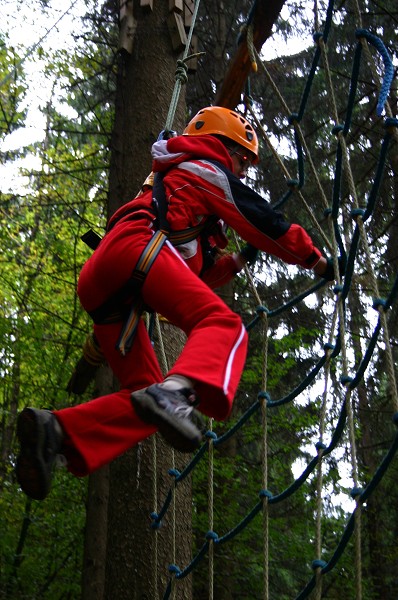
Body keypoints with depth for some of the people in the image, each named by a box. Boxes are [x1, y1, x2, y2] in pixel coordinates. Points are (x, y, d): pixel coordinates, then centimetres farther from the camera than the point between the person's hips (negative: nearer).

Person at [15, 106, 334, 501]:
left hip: (98, 287, 8)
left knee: (145, 399, 2)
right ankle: (176, 390, -55)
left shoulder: (175, 185, 44)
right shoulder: (208, 170, 19)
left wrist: (242, 257, 37)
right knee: (223, 324, -25)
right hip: (135, 246, -8)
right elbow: (268, 223, 16)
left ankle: (55, 430, -16)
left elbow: (196, 275, 42)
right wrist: (316, 261, 26)